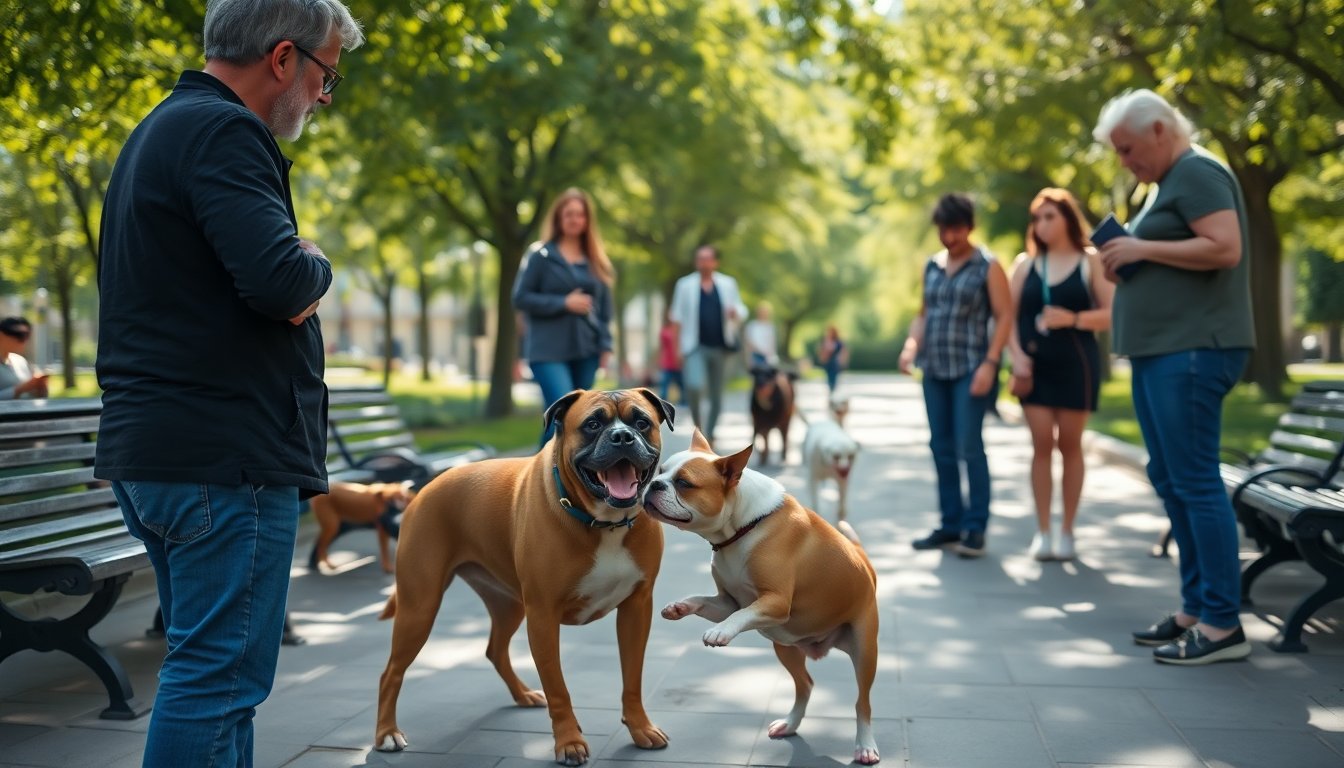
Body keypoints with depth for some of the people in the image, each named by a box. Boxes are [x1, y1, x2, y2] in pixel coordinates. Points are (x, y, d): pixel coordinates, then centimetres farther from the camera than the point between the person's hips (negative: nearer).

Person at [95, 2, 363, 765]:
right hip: (226, 453, -10)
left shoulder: (162, 129, 20)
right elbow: (280, 282, -25)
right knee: (220, 674, -5)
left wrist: (295, 276, 5)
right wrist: (317, 265, -3)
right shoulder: (224, 132, -13)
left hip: (152, 445, 10)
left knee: (210, 665, 17)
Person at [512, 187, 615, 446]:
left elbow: (605, 305, 14)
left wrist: (605, 344, 3)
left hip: (586, 351, 5)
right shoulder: (541, 255, -2)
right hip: (548, 350, -5)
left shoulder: (596, 260, 12)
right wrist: (563, 303, -13)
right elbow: (520, 298, -4)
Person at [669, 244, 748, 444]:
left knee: (716, 394, 6)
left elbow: (742, 310, 14)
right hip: (695, 347, -3)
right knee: (695, 385, -25)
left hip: (720, 347, 3)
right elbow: (677, 318, 4)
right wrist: (678, 347, -2)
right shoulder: (685, 285, 4)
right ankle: (697, 423, -1)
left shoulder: (728, 284, 9)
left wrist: (735, 313, -11)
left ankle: (709, 434, 21)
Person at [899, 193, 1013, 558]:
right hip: (934, 370, 6)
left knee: (969, 447, -9)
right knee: (942, 448, 7)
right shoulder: (932, 265, 13)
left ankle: (975, 528, -3)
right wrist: (912, 344, 3)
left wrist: (990, 363, -16)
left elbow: (1004, 317, -7)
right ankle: (951, 524, 14)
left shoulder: (987, 266, -3)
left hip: (970, 370, -6)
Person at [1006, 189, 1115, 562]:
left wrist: (1073, 318, -19)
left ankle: (1067, 531, 10)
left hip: (1076, 363, -2)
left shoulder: (1091, 261, 2)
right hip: (1035, 365, 2)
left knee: (1070, 445, 3)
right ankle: (1042, 532, 2)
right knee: (1041, 445, -2)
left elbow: (1113, 313, -4)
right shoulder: (1025, 263, 9)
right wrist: (1017, 357, -8)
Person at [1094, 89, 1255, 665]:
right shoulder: (1166, 184, 21)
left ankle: (1223, 624, -6)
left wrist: (1142, 248, -15)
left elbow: (1225, 249, -20)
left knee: (1194, 481, -10)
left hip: (1193, 350, -11)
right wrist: (1126, 267, 9)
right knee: (1170, 480, 11)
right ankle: (1196, 607, 17)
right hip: (1160, 351, 11)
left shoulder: (1197, 173, -8)